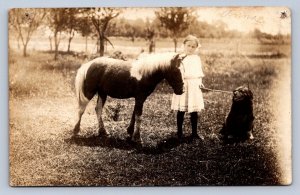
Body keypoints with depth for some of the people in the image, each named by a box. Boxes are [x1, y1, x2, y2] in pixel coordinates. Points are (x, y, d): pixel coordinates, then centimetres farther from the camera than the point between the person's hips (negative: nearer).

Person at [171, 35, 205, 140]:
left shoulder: (197, 58, 11)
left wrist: (200, 82, 8)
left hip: (195, 87, 5)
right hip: (183, 86, -5)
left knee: (194, 111, 8)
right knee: (181, 110, 2)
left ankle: (194, 133, 16)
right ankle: (179, 132, 12)